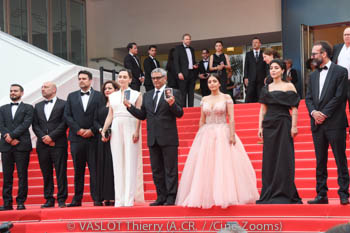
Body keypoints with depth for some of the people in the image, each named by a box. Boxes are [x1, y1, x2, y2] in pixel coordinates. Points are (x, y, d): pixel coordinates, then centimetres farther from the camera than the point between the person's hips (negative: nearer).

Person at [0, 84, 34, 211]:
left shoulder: (28, 108, 9)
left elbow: (25, 124, -5)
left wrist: (12, 135, -13)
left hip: (22, 146, -3)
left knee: (22, 175, -4)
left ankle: (21, 202, -1)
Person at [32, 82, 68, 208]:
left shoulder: (63, 104, 3)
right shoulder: (38, 106, 18)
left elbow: (64, 123, -6)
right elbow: (35, 125, 11)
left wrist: (51, 136, -12)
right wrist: (44, 138, -5)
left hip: (58, 144, -4)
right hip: (42, 145, 4)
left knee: (61, 173, -4)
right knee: (46, 173, 5)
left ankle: (62, 199, -2)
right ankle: (49, 199, 9)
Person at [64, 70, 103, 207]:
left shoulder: (99, 96, 6)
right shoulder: (72, 96, 14)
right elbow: (67, 116, 6)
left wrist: (92, 130, -9)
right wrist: (79, 130, -6)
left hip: (93, 138, -2)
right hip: (76, 138, 2)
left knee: (95, 170, -3)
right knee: (78, 171, 5)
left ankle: (96, 199, -1)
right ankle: (77, 199, 8)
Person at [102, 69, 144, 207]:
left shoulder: (136, 95, 6)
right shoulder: (112, 96, 16)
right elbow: (110, 115, 15)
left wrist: (136, 132, -13)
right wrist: (103, 130, 3)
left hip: (130, 129, -3)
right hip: (116, 129, 3)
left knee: (130, 163, -5)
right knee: (118, 163, 2)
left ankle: (129, 198, -4)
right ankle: (119, 199, 4)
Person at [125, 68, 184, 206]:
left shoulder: (174, 93, 0)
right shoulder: (147, 96, 16)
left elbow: (180, 114, -6)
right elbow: (142, 116, 15)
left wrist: (172, 104, -24)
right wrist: (130, 107, 2)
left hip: (168, 138, -6)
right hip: (153, 139, 6)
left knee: (170, 169, -3)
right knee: (156, 170, 9)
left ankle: (171, 198, 1)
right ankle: (161, 197, 16)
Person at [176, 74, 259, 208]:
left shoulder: (226, 98, 1)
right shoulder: (204, 100, 12)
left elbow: (231, 118, -4)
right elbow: (202, 120, 14)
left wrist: (232, 135, -14)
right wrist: (199, 137, 8)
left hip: (223, 134, -4)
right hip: (206, 134, 4)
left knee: (224, 165, -8)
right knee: (205, 166, -2)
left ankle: (226, 196, -4)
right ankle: (207, 197, 2)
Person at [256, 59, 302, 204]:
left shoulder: (289, 86, 1)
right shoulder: (266, 88, 14)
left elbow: (294, 108, -4)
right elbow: (263, 109, 12)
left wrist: (294, 127, -13)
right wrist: (260, 127, 4)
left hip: (283, 125, -4)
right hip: (269, 126, 4)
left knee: (283, 159, -4)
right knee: (269, 159, 4)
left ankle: (284, 194, 0)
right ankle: (269, 194, 10)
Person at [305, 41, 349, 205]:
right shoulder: (313, 76, 18)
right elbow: (308, 98, 13)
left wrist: (324, 113, -12)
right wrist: (313, 112, -7)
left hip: (335, 124, -6)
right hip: (317, 125, 6)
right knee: (320, 162, 7)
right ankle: (321, 194, 11)